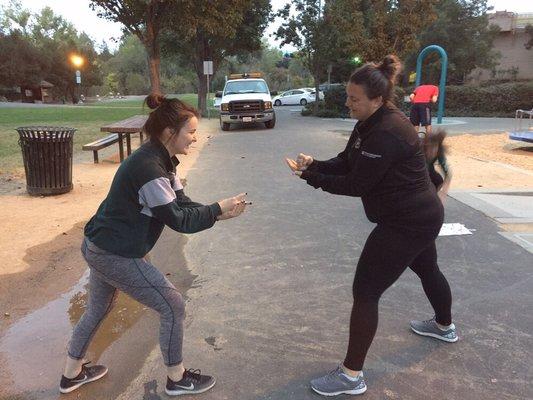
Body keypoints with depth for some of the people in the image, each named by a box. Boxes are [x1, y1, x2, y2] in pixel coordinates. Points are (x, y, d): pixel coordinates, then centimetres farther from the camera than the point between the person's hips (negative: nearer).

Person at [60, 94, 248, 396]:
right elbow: (178, 220, -24)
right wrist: (218, 209, -15)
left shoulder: (161, 160, 4)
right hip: (117, 255, -10)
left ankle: (72, 374, 48)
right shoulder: (149, 168, -27)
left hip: (100, 247, 10)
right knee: (173, 307, 1)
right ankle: (177, 379, 21)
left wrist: (217, 214, -11)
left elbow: (182, 204, 2)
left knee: (99, 309, 27)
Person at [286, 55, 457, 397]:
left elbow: (356, 185, -26)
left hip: (407, 222, -11)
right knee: (427, 270, 31)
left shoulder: (387, 134, -28)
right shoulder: (371, 124, 4)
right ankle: (445, 327, 59)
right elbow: (345, 163, 4)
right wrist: (315, 165, -14)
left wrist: (311, 177, -21)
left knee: (365, 292, -7)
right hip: (419, 215, 11)